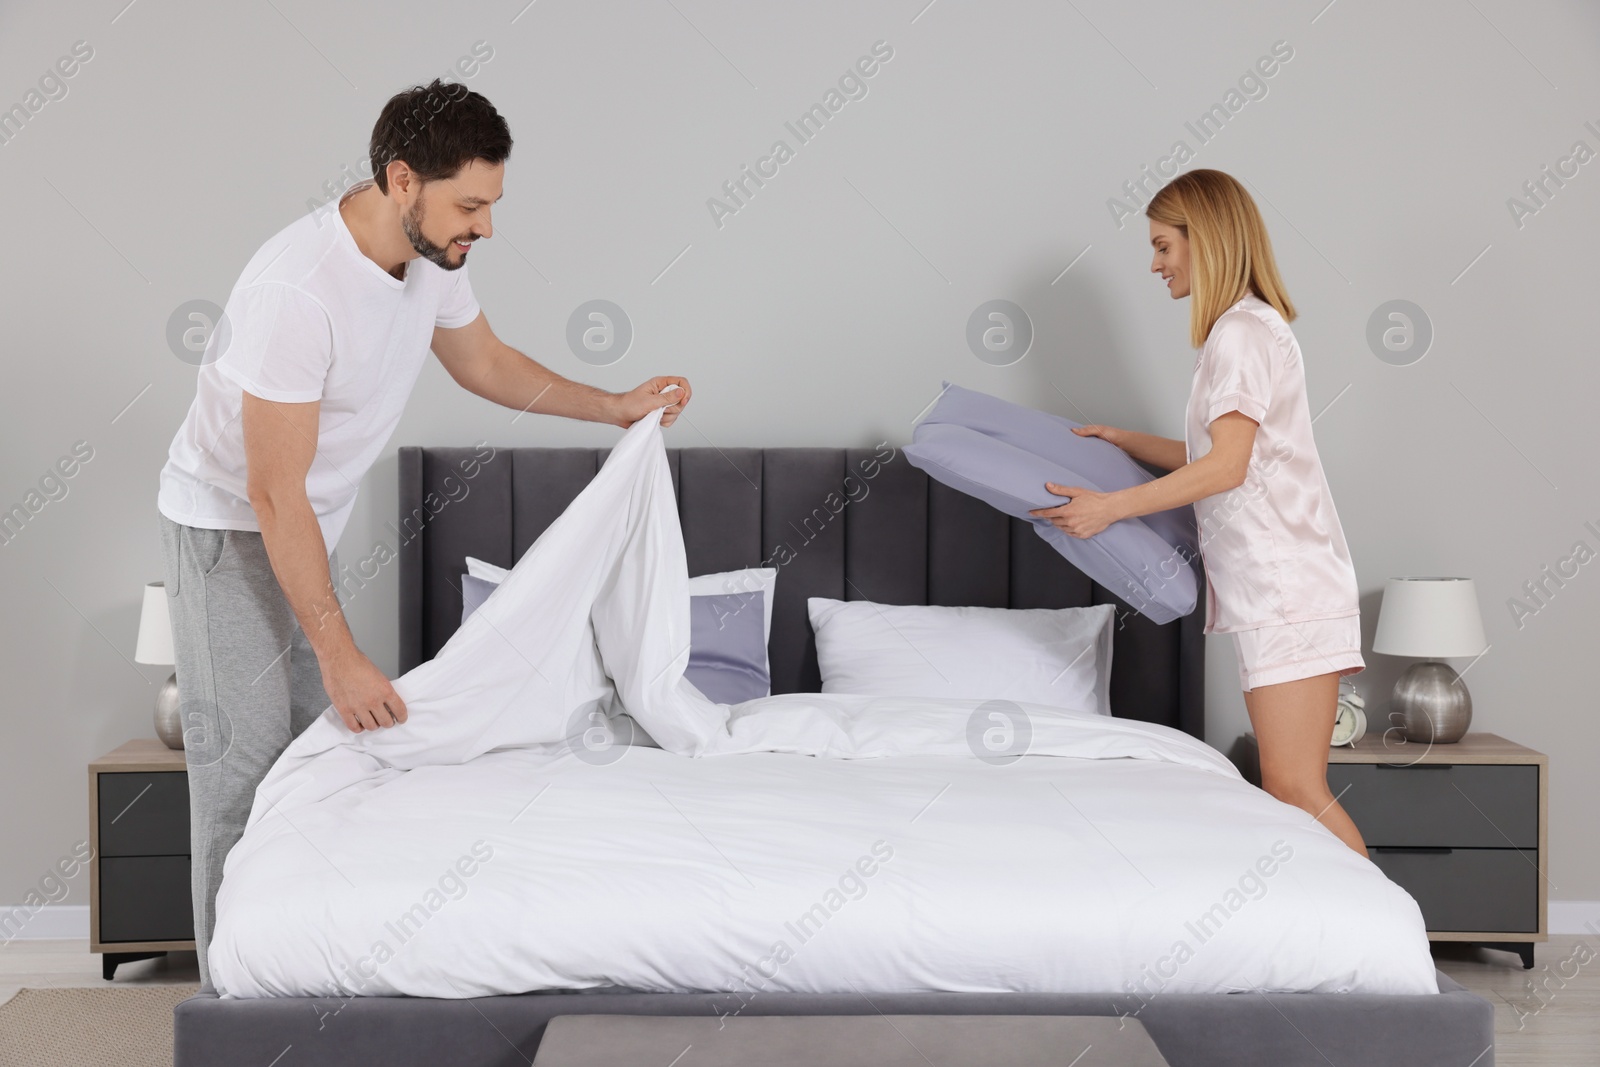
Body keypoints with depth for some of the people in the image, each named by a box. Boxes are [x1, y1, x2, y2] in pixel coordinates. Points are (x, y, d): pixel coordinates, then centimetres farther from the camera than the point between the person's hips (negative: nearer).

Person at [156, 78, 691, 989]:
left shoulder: (433, 256, -9)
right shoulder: (297, 290, -34)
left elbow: (483, 361, 13)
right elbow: (274, 495, -31)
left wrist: (615, 408, 7)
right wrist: (342, 656, -30)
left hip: (310, 524, 8)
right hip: (230, 526, -8)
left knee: (312, 742, 11)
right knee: (246, 755, -6)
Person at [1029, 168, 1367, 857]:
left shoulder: (1241, 331, -10)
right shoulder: (1251, 328, 21)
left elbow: (1227, 465, -18)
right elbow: (1211, 458, 28)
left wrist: (1111, 507, -15)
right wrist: (1123, 440, 26)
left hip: (1287, 588, -10)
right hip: (1270, 589, 10)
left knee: (1296, 789, -12)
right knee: (1283, 788, 7)